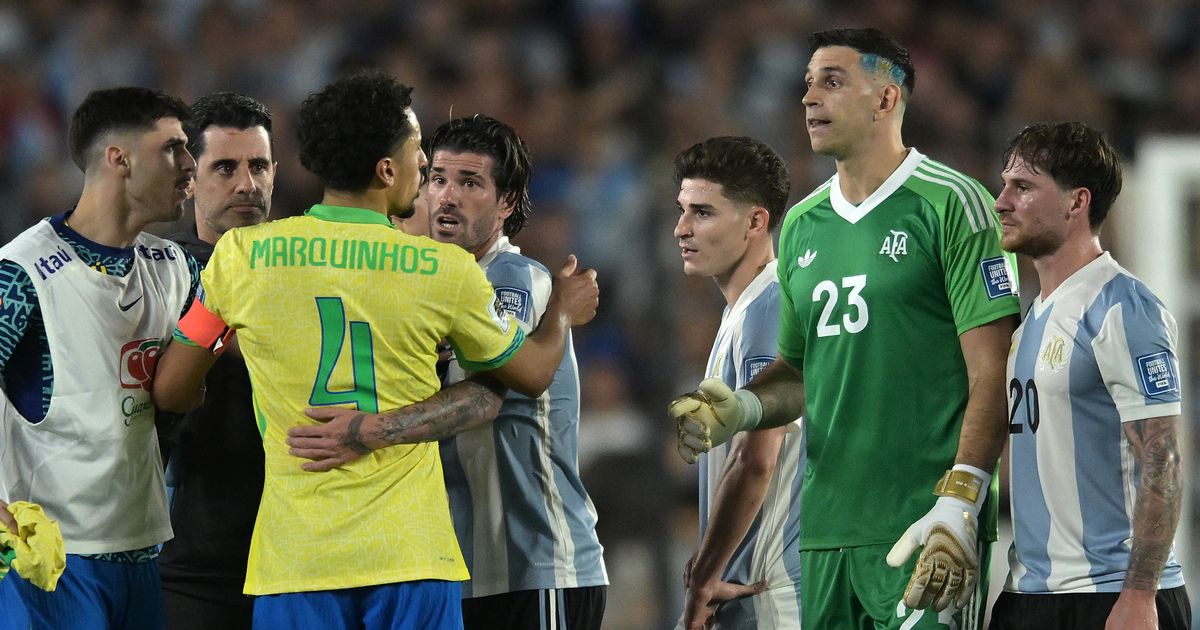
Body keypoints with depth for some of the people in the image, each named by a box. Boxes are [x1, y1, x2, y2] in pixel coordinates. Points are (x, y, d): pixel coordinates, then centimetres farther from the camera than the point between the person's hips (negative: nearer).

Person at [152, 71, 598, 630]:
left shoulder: (240, 255, -1)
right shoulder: (445, 270, -2)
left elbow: (171, 391, 8)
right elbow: (532, 374, 15)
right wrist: (564, 314, 37)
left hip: (294, 558, 1)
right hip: (410, 558, -1)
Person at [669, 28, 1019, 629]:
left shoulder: (949, 205, -4)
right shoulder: (801, 225, 16)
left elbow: (990, 371, -9)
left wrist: (959, 505, -18)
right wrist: (742, 409, 2)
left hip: (923, 526, -6)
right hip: (826, 526, 6)